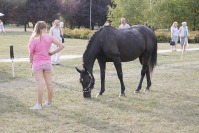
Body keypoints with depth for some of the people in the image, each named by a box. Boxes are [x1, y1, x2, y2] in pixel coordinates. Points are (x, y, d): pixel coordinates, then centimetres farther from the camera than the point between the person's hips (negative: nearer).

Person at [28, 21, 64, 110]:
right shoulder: (49, 37, -1)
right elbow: (61, 46, -4)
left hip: (37, 64, -3)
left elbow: (31, 53, -7)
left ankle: (39, 104, 0)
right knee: (49, 83, 12)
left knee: (39, 84, -3)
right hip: (47, 63, 3)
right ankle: (49, 102, 24)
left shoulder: (33, 39, -9)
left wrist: (31, 63, 6)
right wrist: (52, 53, 3)